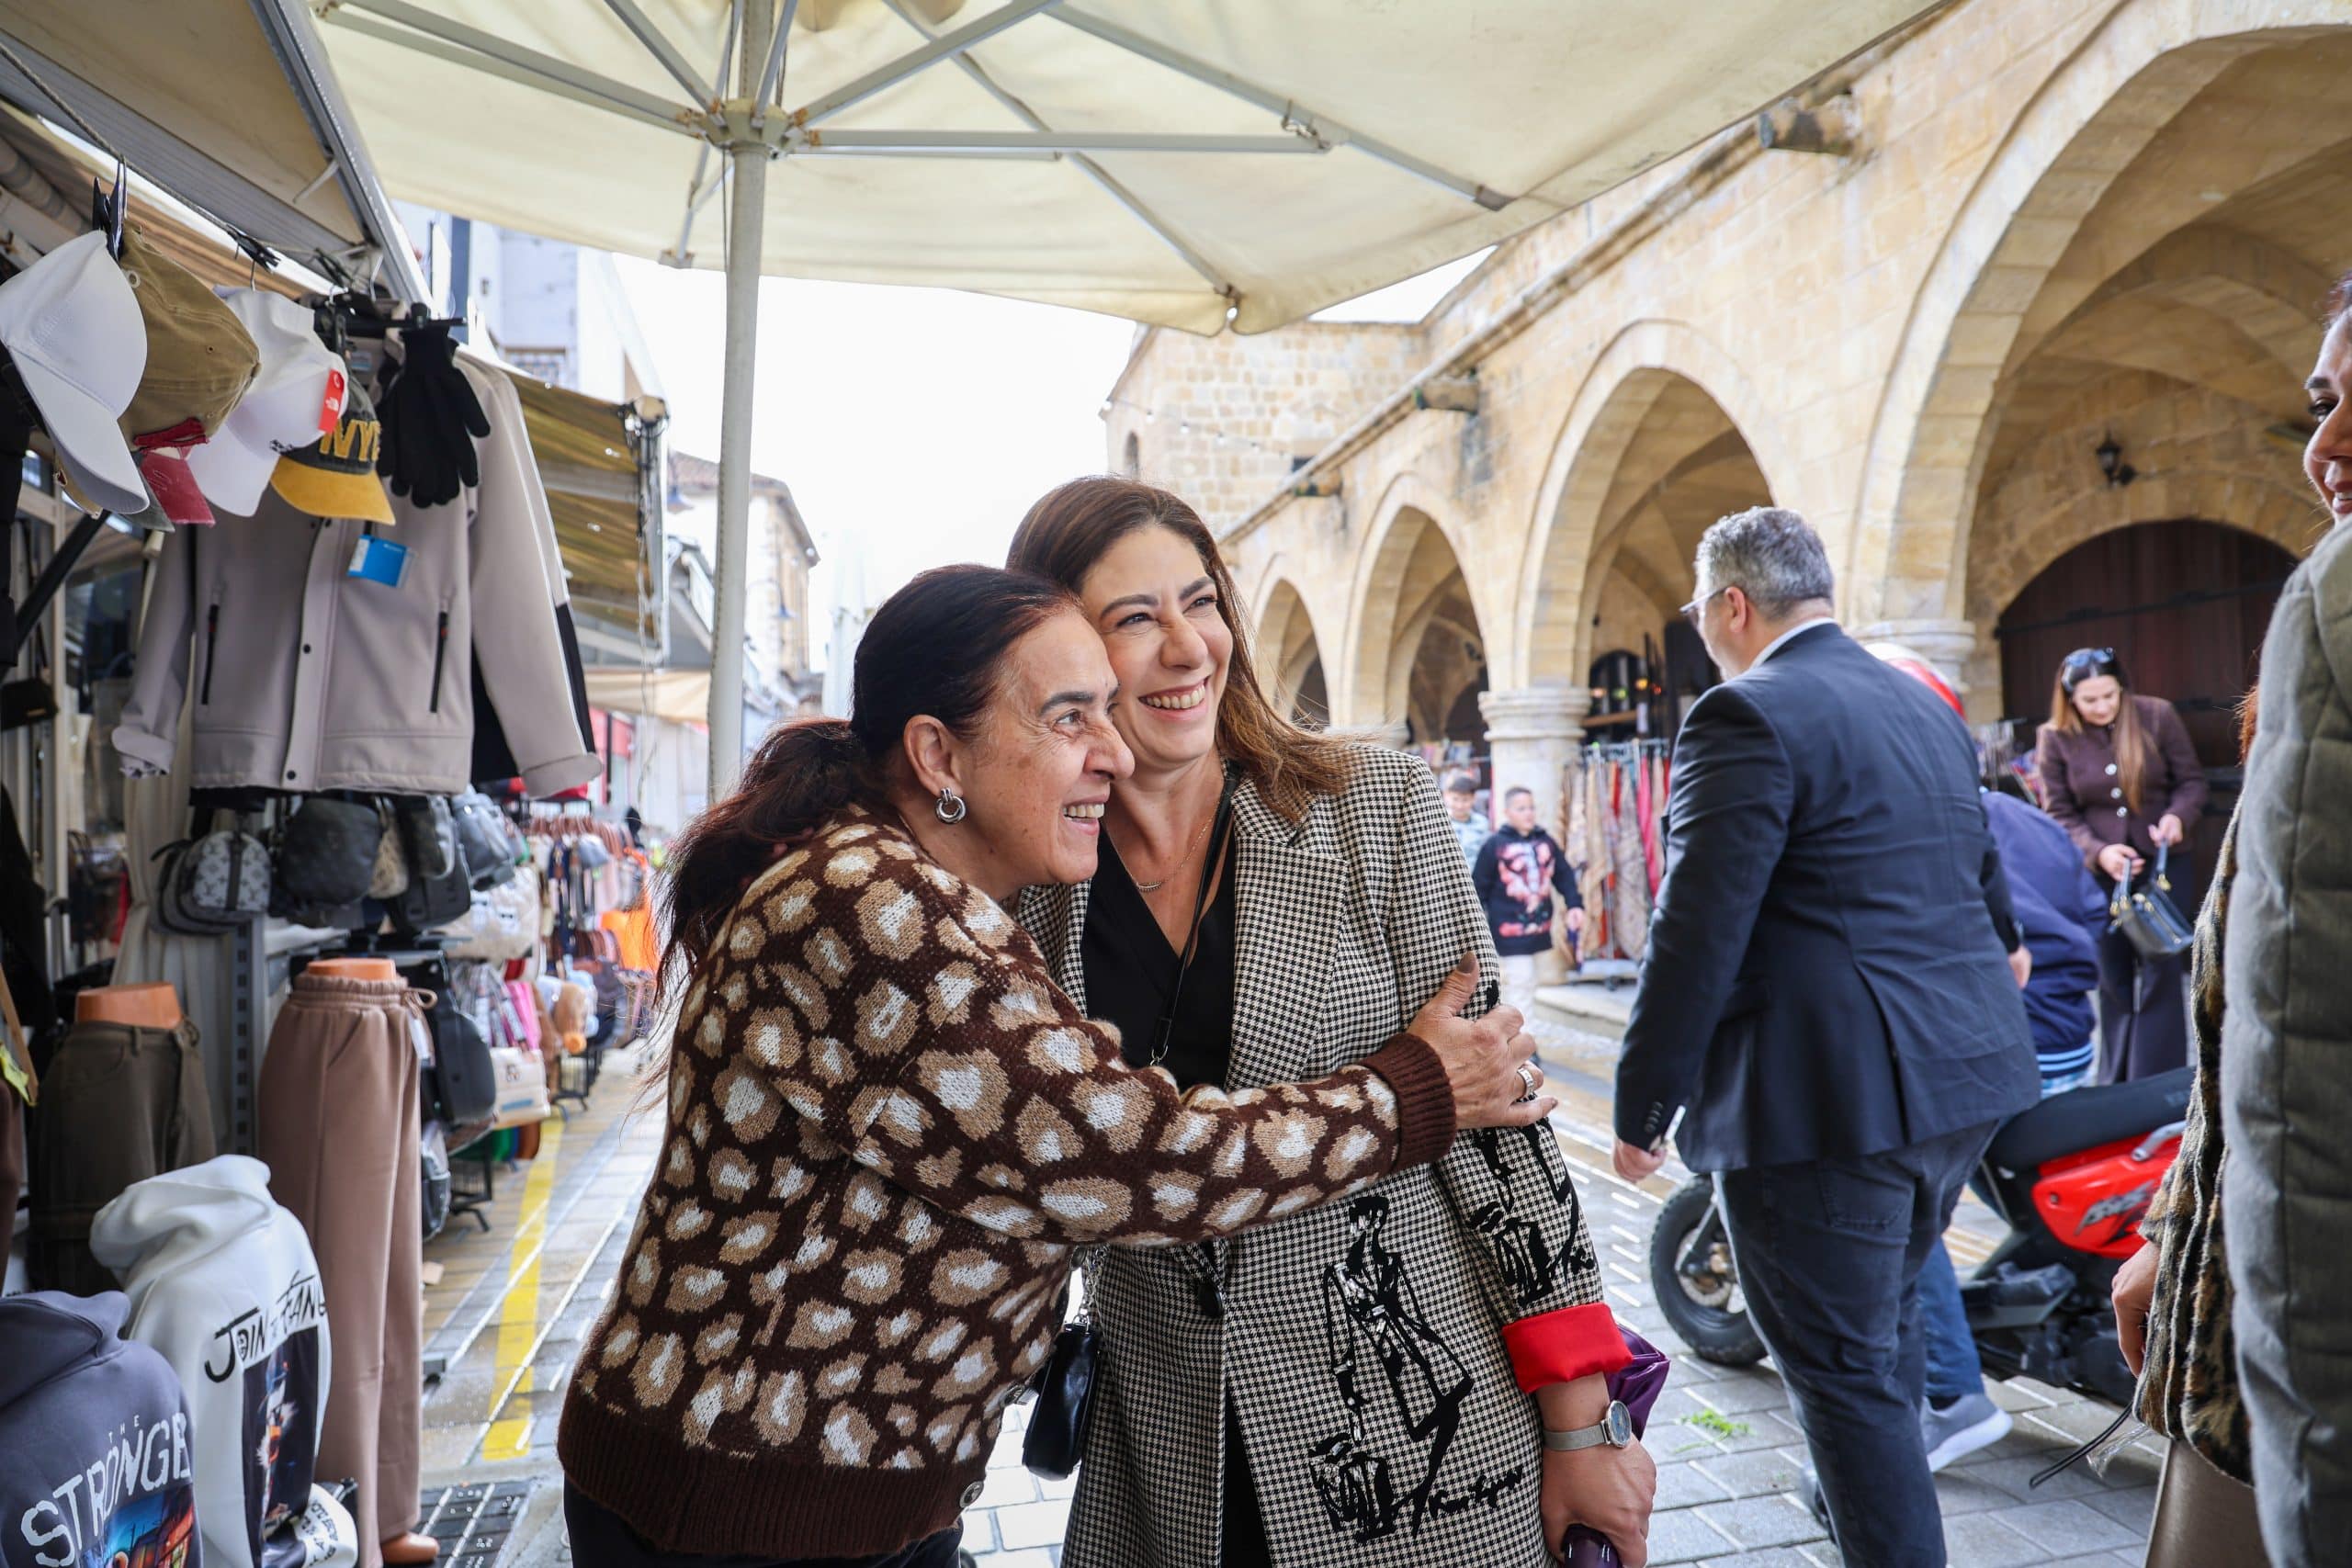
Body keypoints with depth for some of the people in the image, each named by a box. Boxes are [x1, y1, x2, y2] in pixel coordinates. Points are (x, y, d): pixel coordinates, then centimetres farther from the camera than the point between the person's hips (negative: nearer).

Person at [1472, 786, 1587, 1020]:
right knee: (1520, 984, -9)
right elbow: (1478, 887, -5)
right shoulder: (1494, 845, -7)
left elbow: (1564, 876, 12)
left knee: (1516, 985, 15)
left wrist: (1574, 905, -3)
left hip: (1540, 928, 5)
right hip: (1509, 931, -5)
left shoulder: (1545, 842, 7)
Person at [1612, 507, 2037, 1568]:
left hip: (1826, 1095, -10)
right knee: (1885, 1317, 27)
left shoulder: (1748, 716, -16)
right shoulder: (1927, 707, 13)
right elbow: (1979, 867, 27)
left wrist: (1642, 1108, -14)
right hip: (1965, 1079, 10)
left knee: (1845, 1369, 2)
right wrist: (2001, 941, 47)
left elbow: (1699, 932, -21)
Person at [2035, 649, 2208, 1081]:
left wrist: (2177, 817, -21)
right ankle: (2117, 1083, 22)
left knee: (2160, 972, -1)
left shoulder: (2156, 715, -7)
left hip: (2161, 863, -1)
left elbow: (2191, 780, -1)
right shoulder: (2055, 739, -6)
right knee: (2112, 976, 10)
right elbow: (2059, 814, -4)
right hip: (2099, 872, 1)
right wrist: (2099, 852, -20)